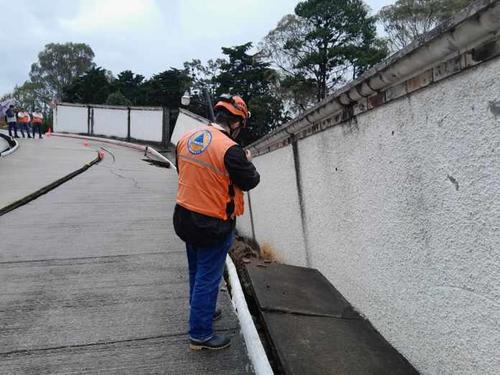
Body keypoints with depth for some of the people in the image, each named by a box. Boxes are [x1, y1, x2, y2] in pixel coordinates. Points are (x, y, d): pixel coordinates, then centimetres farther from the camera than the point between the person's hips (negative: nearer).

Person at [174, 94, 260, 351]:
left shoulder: (186, 138, -2)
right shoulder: (230, 149, -24)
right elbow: (250, 182, -11)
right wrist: (247, 163, 8)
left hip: (185, 217, 8)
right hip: (213, 224, -7)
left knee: (196, 271, 24)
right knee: (208, 277, 7)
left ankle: (201, 311, 46)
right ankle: (200, 334, 19)